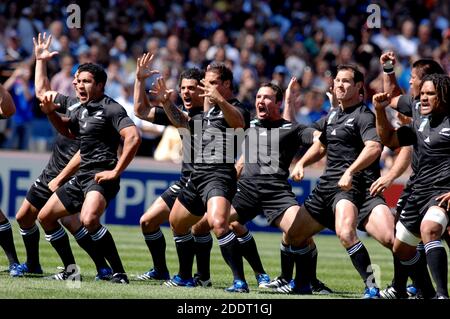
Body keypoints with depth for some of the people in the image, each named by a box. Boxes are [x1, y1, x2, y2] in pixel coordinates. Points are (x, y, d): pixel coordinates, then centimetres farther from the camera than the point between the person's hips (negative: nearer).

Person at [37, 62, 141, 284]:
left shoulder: (111, 109, -11)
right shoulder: (82, 109, 17)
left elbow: (133, 138, -23)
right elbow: (67, 130, 37)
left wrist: (116, 172, -23)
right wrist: (51, 112, 18)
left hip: (101, 176, -10)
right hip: (82, 176, 10)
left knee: (89, 219, -35)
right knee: (45, 216, 13)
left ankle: (119, 273, -27)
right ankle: (70, 268, 22)